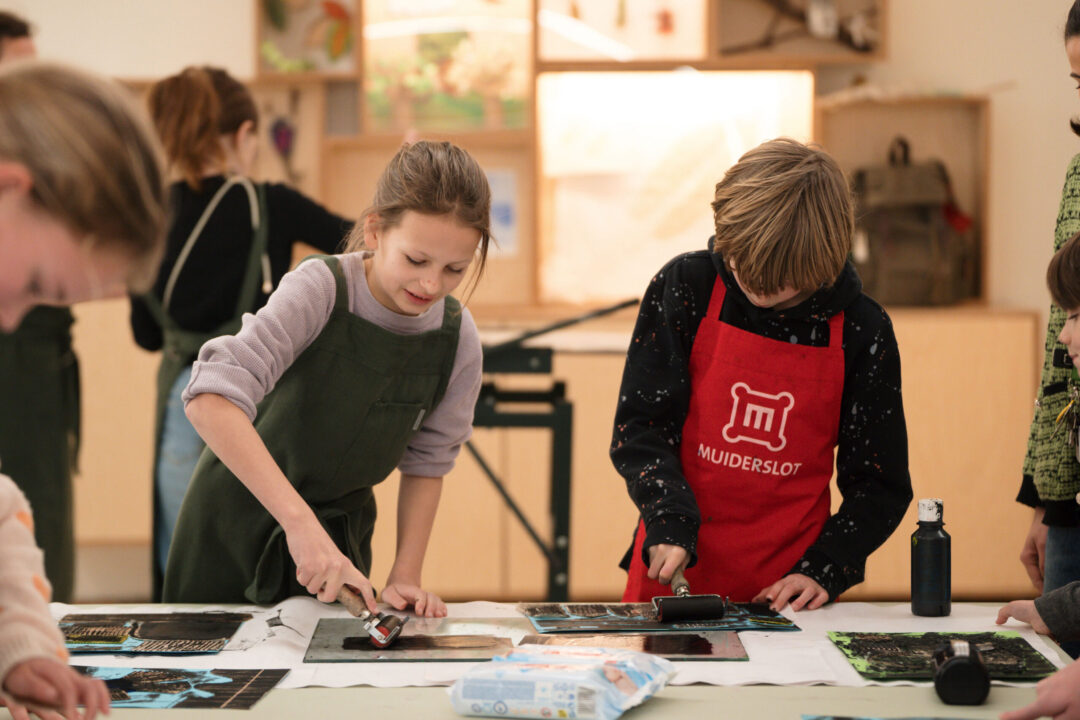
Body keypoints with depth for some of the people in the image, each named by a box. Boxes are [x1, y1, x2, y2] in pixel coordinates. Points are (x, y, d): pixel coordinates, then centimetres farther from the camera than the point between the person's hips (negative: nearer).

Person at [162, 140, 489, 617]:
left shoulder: (457, 338, -12)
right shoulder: (319, 291, -26)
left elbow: (426, 464, 1)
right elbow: (211, 401, -39)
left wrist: (405, 577, -9)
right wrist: (299, 520, -46)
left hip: (341, 527, 3)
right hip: (242, 511, -3)